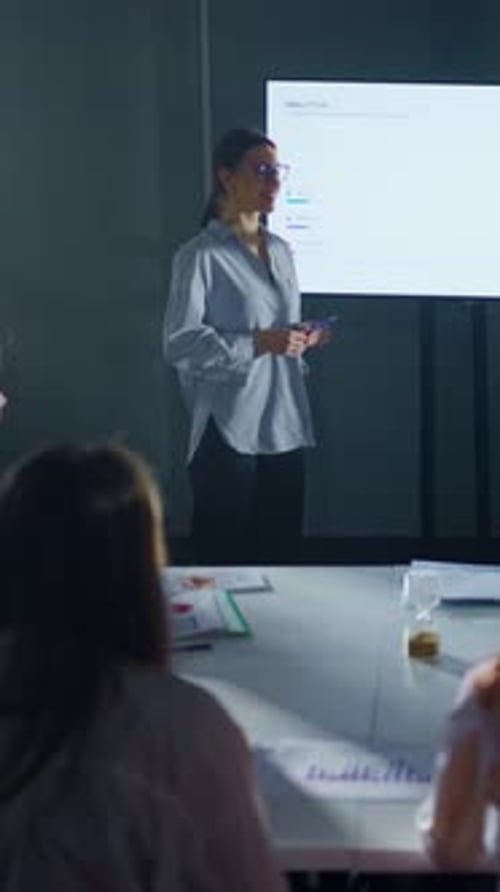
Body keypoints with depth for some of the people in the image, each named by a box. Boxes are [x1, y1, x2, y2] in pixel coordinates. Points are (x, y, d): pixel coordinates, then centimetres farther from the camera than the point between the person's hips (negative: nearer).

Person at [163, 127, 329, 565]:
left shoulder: (281, 251, 14)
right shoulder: (201, 255, -8)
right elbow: (179, 343, -13)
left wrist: (302, 338, 3)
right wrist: (258, 343, -20)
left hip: (285, 428, 7)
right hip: (230, 432, -6)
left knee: (282, 554, 8)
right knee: (224, 560, 0)